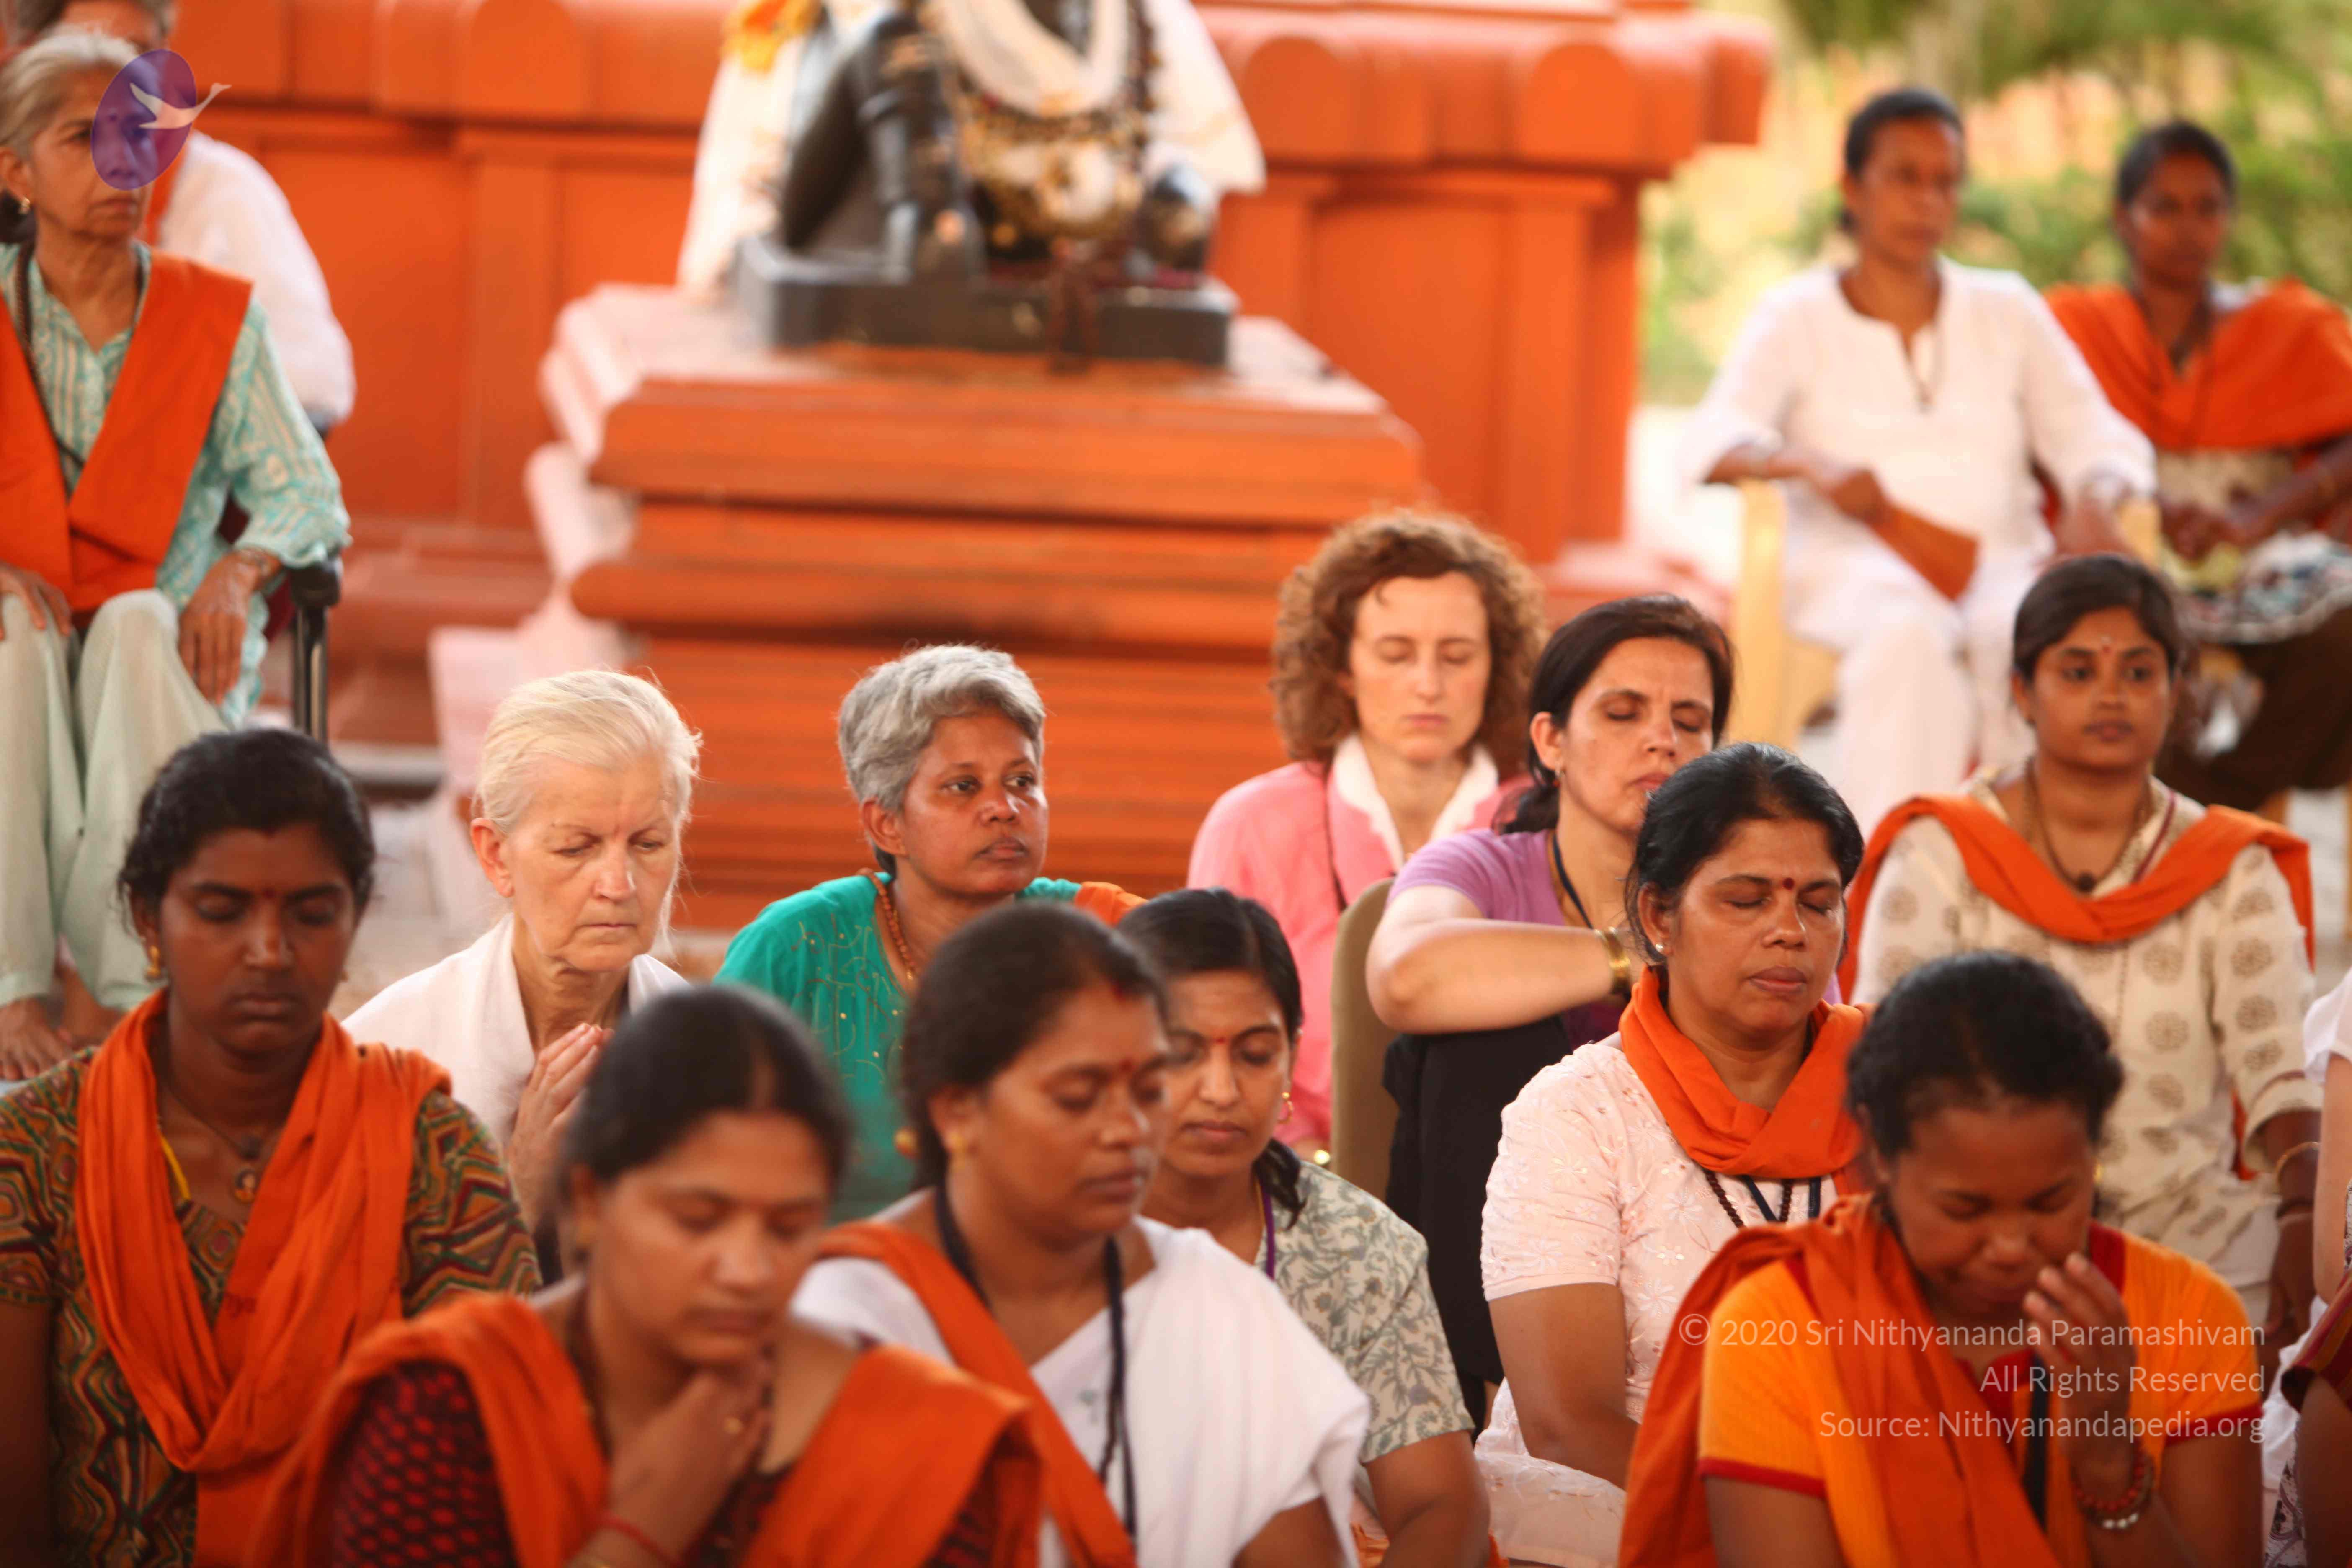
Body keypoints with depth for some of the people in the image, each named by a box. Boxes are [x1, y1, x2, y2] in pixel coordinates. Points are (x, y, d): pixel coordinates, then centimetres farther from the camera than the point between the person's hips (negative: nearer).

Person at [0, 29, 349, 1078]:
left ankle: (147, 976, -42)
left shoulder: (217, 319, 8)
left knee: (139, 622, -35)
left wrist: (239, 569, -18)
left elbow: (307, 496, 4)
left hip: (166, 669, 0)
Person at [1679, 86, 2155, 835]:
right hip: (1856, 569, -2)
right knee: (1910, 636, -39)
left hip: (1997, 564, 2)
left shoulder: (2007, 312, 20)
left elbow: (2096, 437, 13)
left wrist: (2093, 503, -13)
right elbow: (1713, 442, -5)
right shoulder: (1800, 317, 11)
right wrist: (1813, 465, -28)